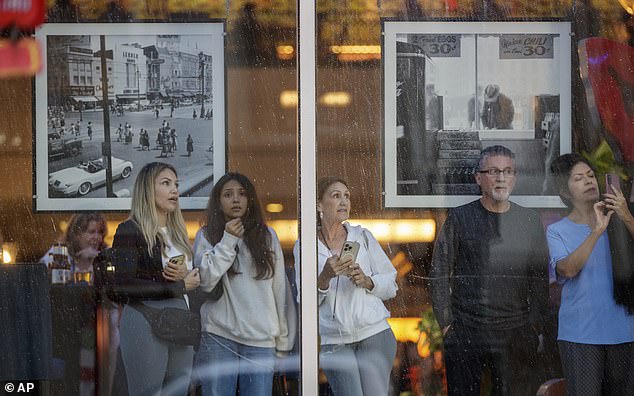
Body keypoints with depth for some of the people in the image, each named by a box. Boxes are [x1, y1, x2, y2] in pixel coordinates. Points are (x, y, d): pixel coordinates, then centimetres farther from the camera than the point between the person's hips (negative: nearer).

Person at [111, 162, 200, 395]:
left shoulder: (176, 232, 17)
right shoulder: (130, 231, -5)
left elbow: (194, 278, 23)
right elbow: (123, 287, -15)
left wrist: (185, 275, -3)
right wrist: (180, 287, -11)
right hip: (145, 324, -7)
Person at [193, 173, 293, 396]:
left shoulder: (267, 235, 9)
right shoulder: (206, 235, 5)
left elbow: (280, 289, 10)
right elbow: (205, 282, -8)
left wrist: (283, 341, 8)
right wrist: (228, 241, -10)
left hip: (261, 338, 1)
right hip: (219, 336, -1)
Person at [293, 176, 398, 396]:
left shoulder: (363, 237, 8)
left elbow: (391, 285, 9)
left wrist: (367, 281, -11)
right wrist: (325, 277, -18)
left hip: (374, 335, 1)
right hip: (333, 342, -1)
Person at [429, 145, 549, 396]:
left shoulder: (530, 221, 9)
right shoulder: (459, 218, 4)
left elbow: (540, 279, 10)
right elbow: (439, 274, 3)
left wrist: (535, 327, 2)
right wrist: (446, 323, -4)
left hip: (517, 336, 1)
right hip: (465, 334, -1)